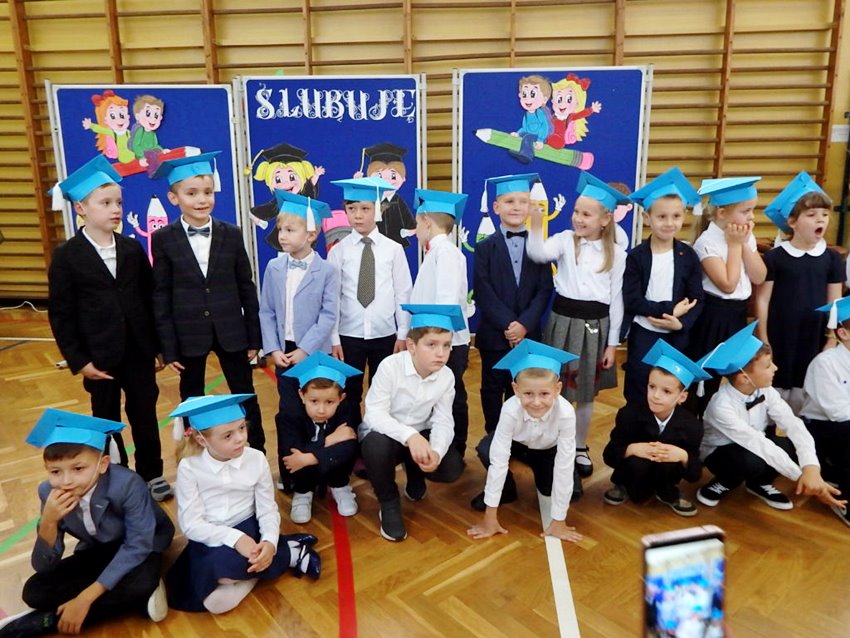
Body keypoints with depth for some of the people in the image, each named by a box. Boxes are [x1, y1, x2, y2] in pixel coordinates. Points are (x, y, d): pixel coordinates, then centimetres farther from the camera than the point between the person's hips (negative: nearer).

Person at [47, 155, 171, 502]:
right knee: (107, 420, 13)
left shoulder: (132, 249, 2)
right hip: (100, 357, -2)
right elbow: (60, 315, -5)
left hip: (139, 352, 2)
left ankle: (152, 475, 28)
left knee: (145, 415, 12)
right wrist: (78, 360, -9)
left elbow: (150, 300, 5)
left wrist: (157, 346, 4)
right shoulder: (67, 257, -7)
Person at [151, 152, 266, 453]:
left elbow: (247, 288, 2)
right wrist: (168, 347, -5)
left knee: (245, 395, 11)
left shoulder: (231, 235, -1)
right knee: (192, 401, 14)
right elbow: (161, 296, -3)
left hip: (231, 332, 1)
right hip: (188, 335, 0)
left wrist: (254, 337, 1)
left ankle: (258, 454, 26)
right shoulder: (163, 240, -4)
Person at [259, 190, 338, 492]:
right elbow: (266, 312, 4)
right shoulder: (273, 268, 3)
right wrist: (273, 349, -6)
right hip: (284, 351, 2)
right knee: (288, 413, 6)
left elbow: (329, 315, -11)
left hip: (314, 352, -2)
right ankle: (288, 474, 20)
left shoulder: (327, 271, -7)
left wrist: (305, 349, -16)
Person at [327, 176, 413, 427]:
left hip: (385, 335, 0)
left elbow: (403, 294, 0)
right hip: (349, 336, 0)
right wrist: (334, 339, -3)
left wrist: (402, 334, -1)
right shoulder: (338, 251, -3)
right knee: (350, 395, 10)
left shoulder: (393, 249, -3)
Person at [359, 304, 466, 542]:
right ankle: (388, 503, -7)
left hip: (420, 436, 4)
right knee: (377, 445, -38)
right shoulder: (390, 366, -25)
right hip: (385, 434, -4)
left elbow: (443, 421, -12)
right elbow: (375, 414, -29)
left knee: (452, 468, -19)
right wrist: (409, 436, -44)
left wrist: (436, 452, -34)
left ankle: (415, 473, 20)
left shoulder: (447, 376, -11)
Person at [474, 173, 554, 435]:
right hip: (494, 332, -1)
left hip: (528, 333, 1)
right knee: (493, 388, 9)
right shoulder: (484, 248, 0)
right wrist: (507, 324, -16)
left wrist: (524, 324, -15)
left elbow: (544, 290, -2)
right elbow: (483, 293, -8)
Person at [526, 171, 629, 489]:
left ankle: (580, 447, 32)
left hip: (595, 324, 1)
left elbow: (616, 299, 1)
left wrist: (612, 343, 1)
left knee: (587, 392, 13)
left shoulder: (616, 254, -1)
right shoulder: (565, 240, -3)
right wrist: (535, 226, -40)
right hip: (563, 320, 0)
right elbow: (539, 254, -24)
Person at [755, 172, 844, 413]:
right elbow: (762, 299, -4)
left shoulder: (832, 258, 2)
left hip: (815, 338, 3)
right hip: (780, 337, -3)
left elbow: (835, 302, 6)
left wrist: (831, 341, 4)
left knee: (804, 394, 11)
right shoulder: (775, 257, -8)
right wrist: (763, 339, -5)